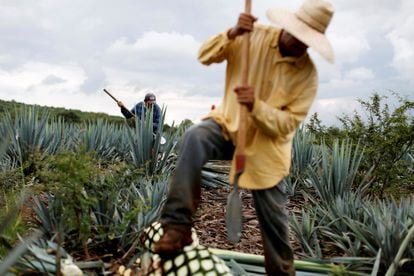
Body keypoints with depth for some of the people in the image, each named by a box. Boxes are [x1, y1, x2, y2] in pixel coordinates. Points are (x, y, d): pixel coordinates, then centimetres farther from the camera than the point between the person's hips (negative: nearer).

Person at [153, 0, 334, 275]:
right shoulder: (253, 36, -9)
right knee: (195, 138, -34)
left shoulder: (307, 75, -13)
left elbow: (286, 125, -16)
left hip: (266, 146, 0)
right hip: (229, 123, 1)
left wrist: (256, 105, -34)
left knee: (274, 219, 5)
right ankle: (178, 225, -29)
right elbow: (205, 56, -9)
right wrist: (232, 34, -27)